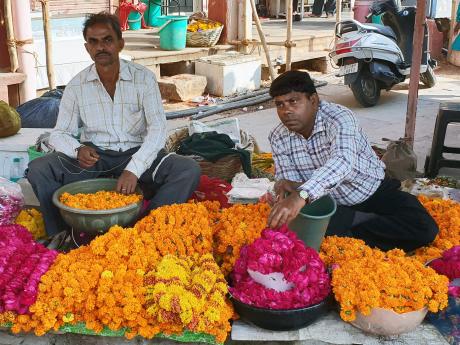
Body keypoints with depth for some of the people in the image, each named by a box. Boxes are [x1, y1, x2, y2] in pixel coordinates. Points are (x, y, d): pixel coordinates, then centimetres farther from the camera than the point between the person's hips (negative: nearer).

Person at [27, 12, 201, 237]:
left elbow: (158, 128, -15)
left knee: (189, 170, -27)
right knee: (38, 170, -23)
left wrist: (133, 169, -29)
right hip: (93, 157, 2)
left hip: (136, 154, -1)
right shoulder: (77, 85, 1)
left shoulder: (144, 78, -5)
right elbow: (59, 134, 4)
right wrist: (78, 149, -21)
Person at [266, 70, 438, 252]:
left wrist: (301, 195, -63)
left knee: (423, 229, -24)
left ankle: (351, 234, -12)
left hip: (373, 191, -2)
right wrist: (289, 186, -34)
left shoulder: (339, 117, -26)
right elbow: (289, 181, -7)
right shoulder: (278, 138, -9)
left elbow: (343, 162, -47)